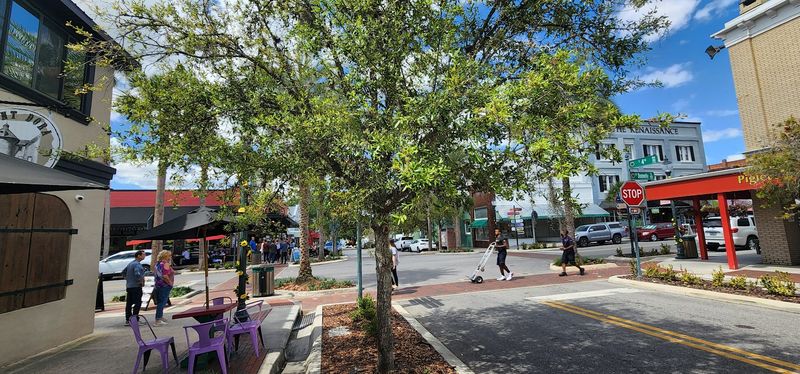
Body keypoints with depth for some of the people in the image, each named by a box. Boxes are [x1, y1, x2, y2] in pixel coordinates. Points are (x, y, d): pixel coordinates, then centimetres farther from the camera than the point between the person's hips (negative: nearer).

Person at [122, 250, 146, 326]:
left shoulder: (130, 263, 15)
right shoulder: (137, 264, -16)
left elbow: (123, 272, 26)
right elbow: (137, 274, -29)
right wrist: (141, 280, -14)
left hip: (129, 286, 10)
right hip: (136, 286, -10)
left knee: (129, 303, 12)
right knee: (137, 303, -5)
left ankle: (127, 320, 18)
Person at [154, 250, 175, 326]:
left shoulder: (158, 264, 12)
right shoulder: (166, 264, -16)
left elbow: (158, 274, 19)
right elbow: (165, 276, -23)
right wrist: (170, 283, -13)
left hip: (158, 285, 10)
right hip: (165, 285, -10)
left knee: (160, 301, 19)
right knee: (162, 302, -8)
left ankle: (160, 317, 31)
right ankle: (158, 320, -8)